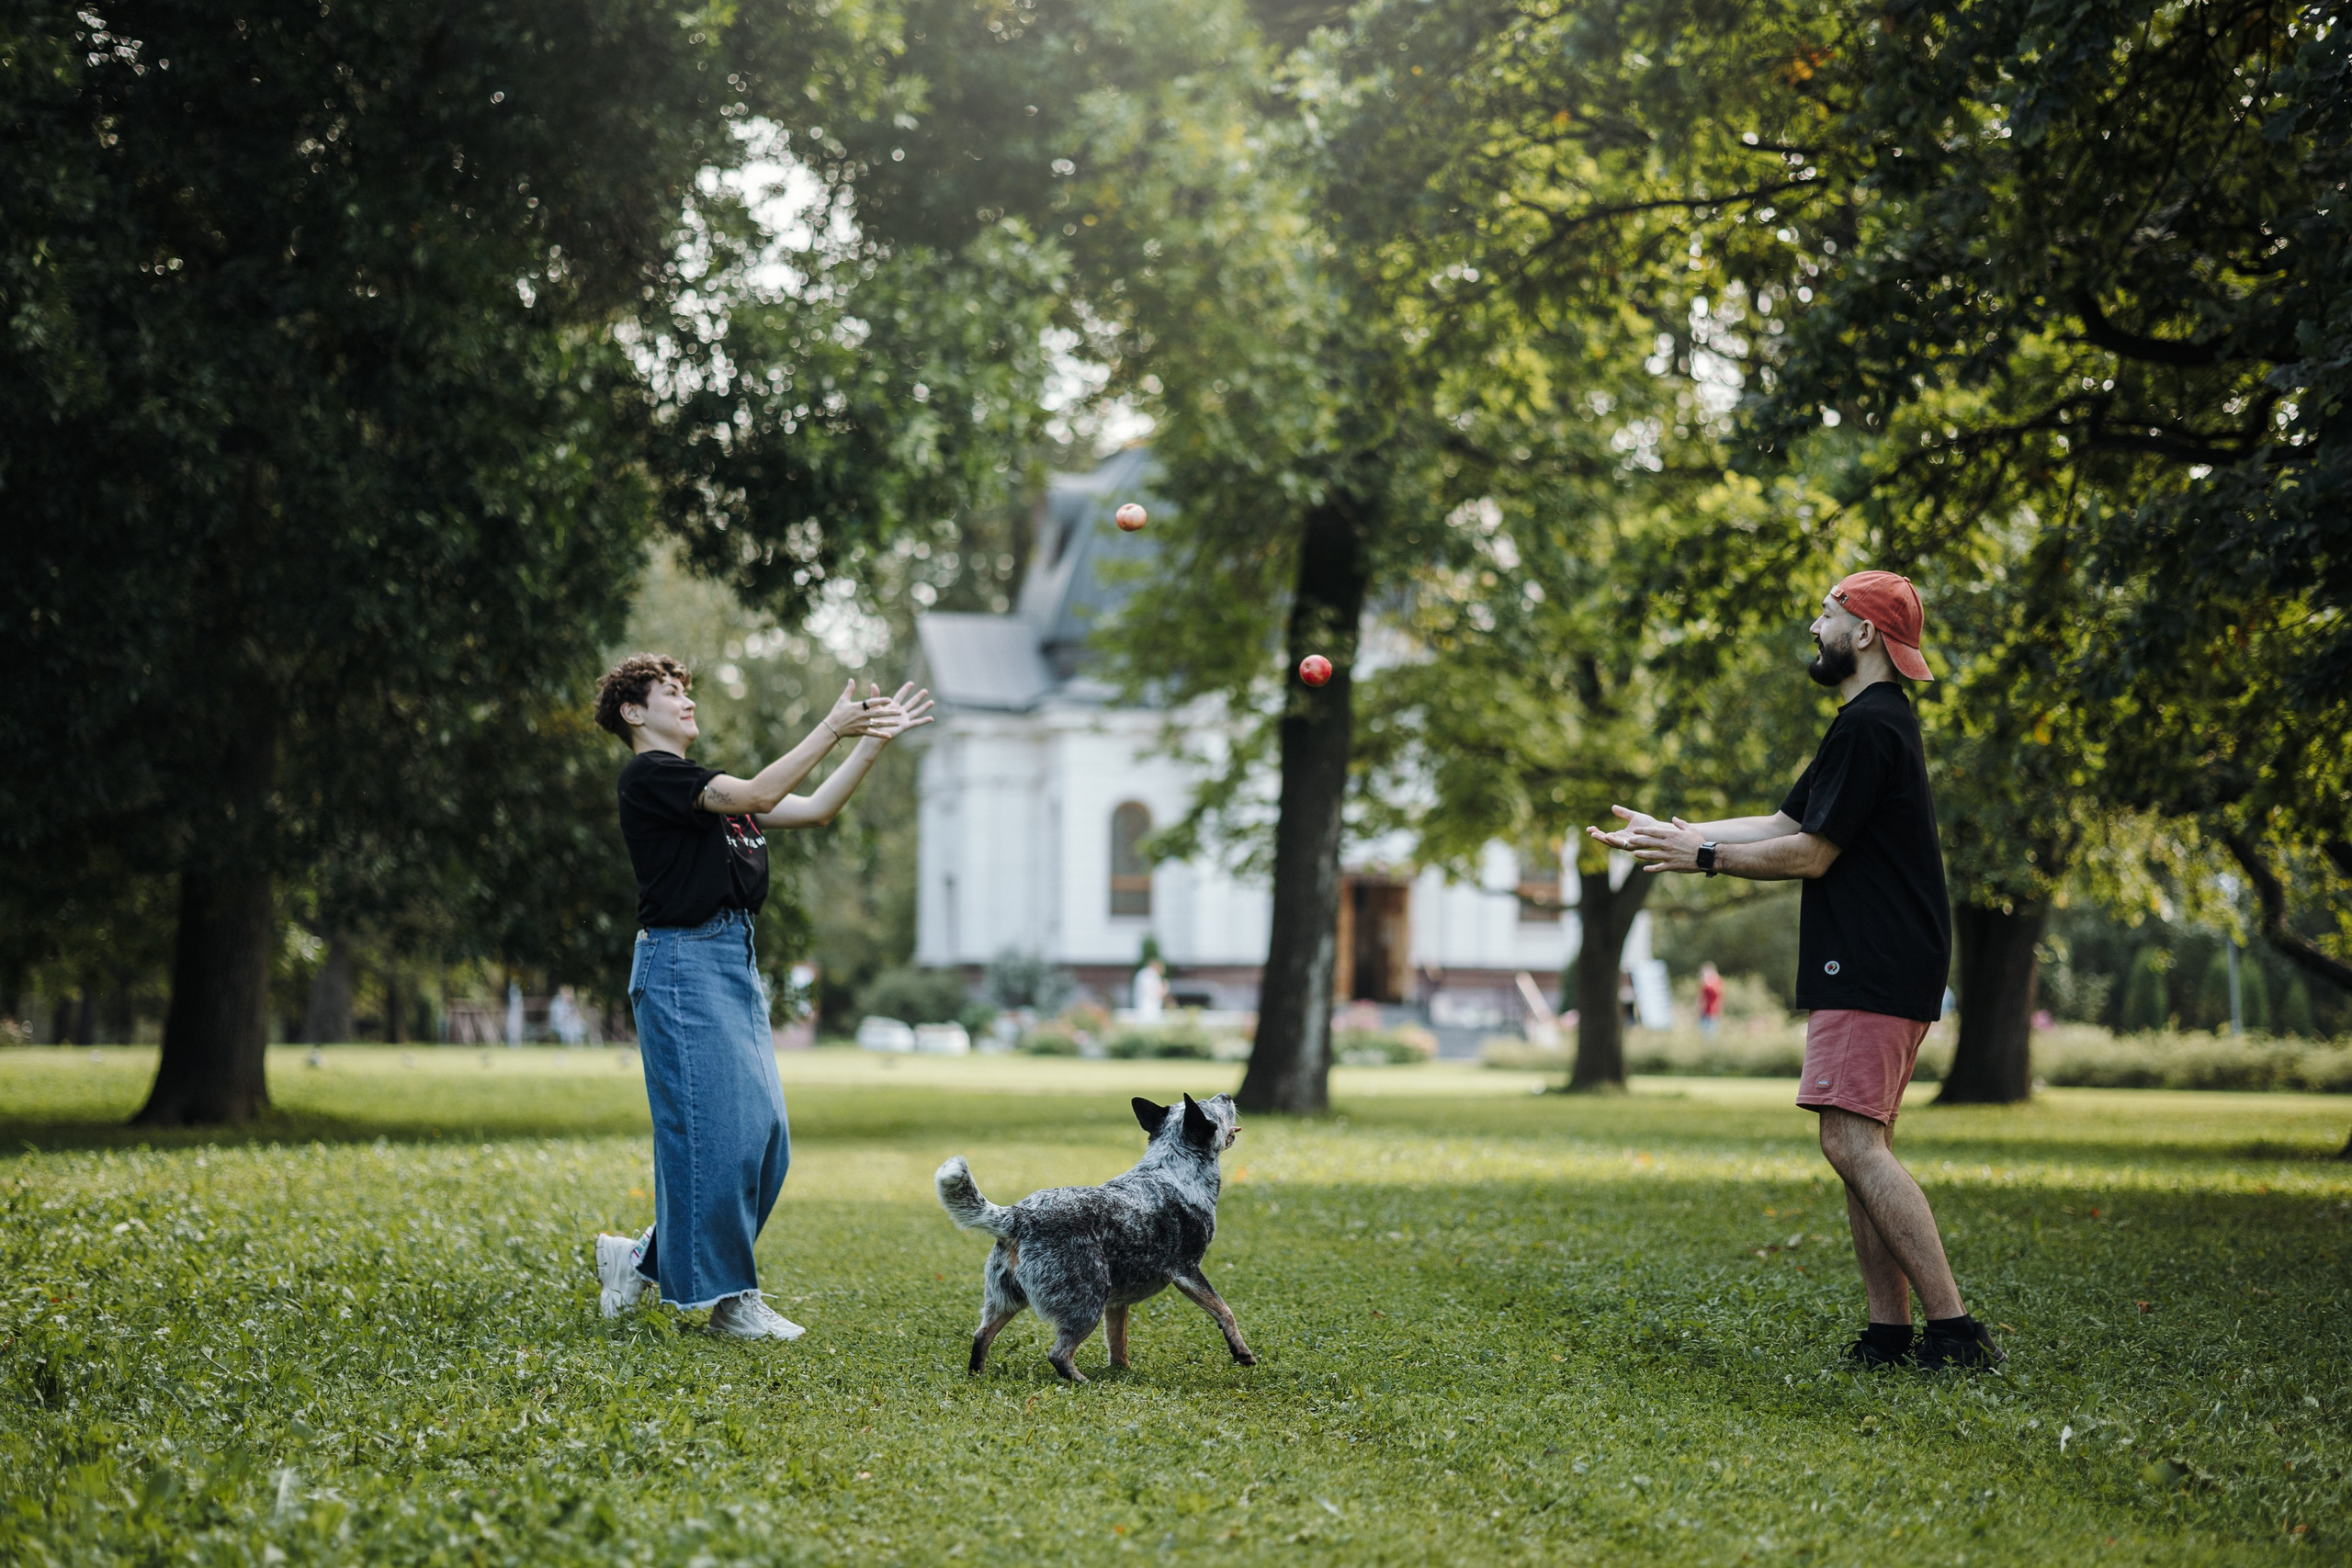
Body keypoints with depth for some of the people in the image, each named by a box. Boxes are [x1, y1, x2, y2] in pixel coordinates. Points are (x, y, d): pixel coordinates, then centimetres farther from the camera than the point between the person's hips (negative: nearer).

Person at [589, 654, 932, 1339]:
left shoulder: (705, 787, 22)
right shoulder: (649, 775, -6)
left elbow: (813, 809, 16)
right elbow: (757, 795, -17)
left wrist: (874, 739, 9)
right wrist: (832, 729, -14)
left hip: (734, 967, 9)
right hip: (684, 965, -9)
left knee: (763, 1134, 6)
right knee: (715, 1132, -7)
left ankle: (646, 1259, 16)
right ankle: (730, 1298, 2)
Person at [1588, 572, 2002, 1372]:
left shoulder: (1868, 726, -13)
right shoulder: (1876, 720, 21)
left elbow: (1810, 855, -14)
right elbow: (1785, 823, 23)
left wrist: (1702, 856, -5)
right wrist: (1674, 834, 21)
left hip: (1872, 969, -11)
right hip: (1875, 969, 11)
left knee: (1853, 1141, -16)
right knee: (1862, 1144, 9)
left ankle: (1955, 1329, -19)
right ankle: (1890, 1333, 8)